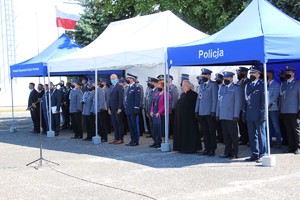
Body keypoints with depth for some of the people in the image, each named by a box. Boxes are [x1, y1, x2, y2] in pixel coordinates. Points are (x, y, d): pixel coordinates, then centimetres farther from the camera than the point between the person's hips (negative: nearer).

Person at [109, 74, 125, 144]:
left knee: (120, 124, -1)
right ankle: (116, 138, 16)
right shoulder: (111, 87, 16)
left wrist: (119, 108, -18)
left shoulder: (119, 87, -9)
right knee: (114, 124, 10)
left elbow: (121, 98, -14)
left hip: (118, 109, -8)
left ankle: (121, 139, 4)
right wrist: (109, 108, 14)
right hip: (112, 109, 8)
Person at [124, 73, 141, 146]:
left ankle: (136, 141, 2)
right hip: (128, 110, 8)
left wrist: (136, 109, -18)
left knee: (135, 126, -3)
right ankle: (132, 140, 16)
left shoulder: (136, 87, -9)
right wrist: (126, 108, 14)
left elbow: (137, 99, -14)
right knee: (130, 126, 10)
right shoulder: (129, 87, 17)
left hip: (133, 111, -8)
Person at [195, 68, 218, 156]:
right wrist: (197, 111, 13)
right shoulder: (201, 85, 16)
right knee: (204, 131, 10)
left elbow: (215, 99, -9)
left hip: (210, 113, -7)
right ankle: (207, 148, 17)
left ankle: (212, 149, 6)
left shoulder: (213, 84, -4)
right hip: (201, 113, 7)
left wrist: (213, 111, -15)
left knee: (211, 131, 0)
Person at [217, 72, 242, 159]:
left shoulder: (236, 88, -3)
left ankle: (234, 153, 6)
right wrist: (217, 114, 12)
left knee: (233, 135, 0)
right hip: (222, 116, 6)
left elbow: (238, 103, -7)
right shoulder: (221, 88, 16)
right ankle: (227, 152, 16)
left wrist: (236, 116, -13)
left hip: (231, 116, -6)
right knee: (225, 135, 9)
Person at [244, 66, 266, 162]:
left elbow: (264, 100, -9)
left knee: (261, 135, 0)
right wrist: (244, 113, 12)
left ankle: (262, 155, 7)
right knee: (252, 136, 11)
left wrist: (263, 114, -15)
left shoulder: (262, 85, -5)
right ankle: (254, 154, 19)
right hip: (250, 115, 7)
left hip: (258, 115, -6)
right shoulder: (247, 85, 14)